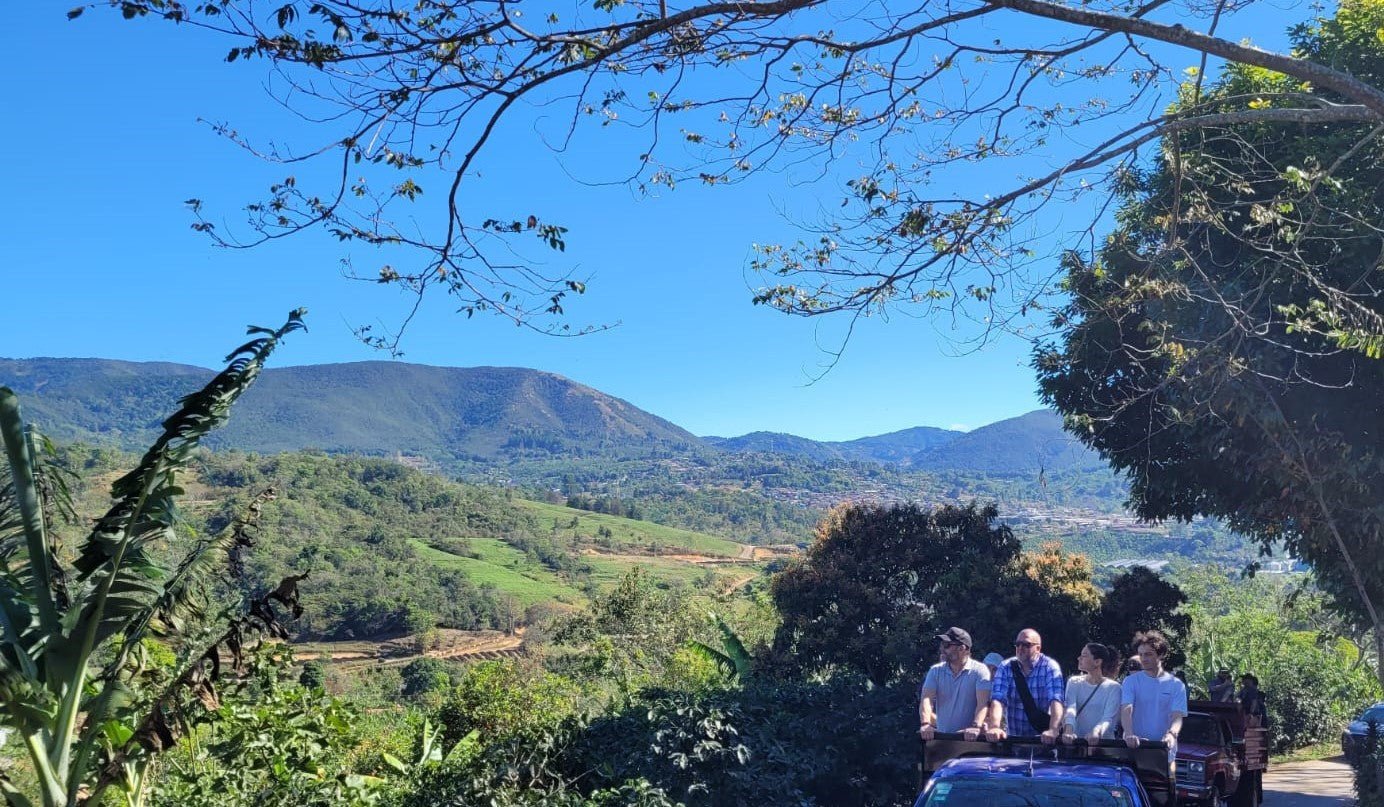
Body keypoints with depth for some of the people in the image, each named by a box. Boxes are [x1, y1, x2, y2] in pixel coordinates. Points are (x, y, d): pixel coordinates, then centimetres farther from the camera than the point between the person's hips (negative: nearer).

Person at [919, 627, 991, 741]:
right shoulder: (935, 671, 6)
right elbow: (927, 699, -7)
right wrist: (926, 724, -25)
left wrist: (976, 727, -32)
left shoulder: (979, 671, -3)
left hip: (969, 738, -3)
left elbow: (983, 702, -15)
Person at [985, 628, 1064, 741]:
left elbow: (1055, 700, -17)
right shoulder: (1006, 667, 2)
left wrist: (1053, 730, -33)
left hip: (1043, 739, -2)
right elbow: (998, 698, -12)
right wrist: (995, 727, -29)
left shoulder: (1050, 667, -4)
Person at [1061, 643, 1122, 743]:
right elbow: (1070, 709, -7)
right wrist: (1068, 731, -25)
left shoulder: (1113, 687, 1)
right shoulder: (1074, 682, 8)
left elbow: (1108, 718, -10)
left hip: (1103, 741, -2)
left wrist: (1096, 731, -30)